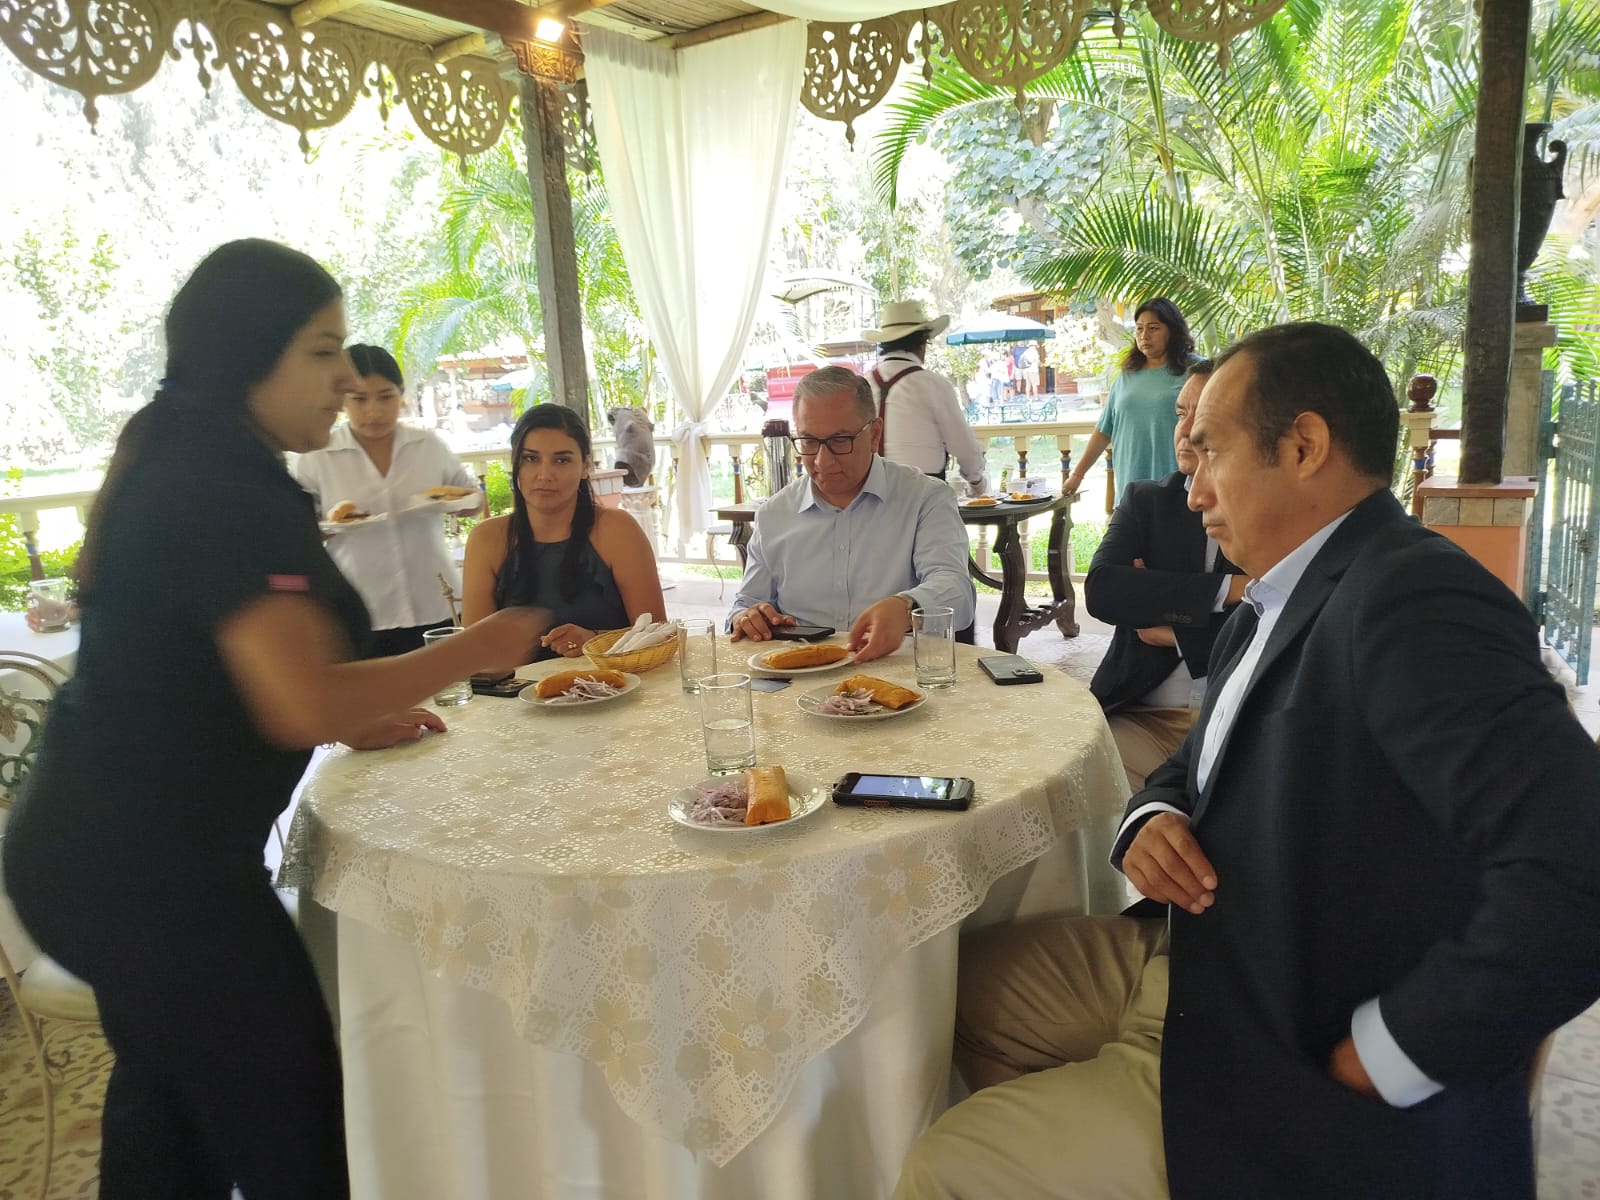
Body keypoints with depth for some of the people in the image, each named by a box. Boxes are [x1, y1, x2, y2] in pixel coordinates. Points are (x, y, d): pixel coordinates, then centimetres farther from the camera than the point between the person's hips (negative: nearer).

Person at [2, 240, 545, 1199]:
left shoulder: (178, 464, 9)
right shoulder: (228, 492, -21)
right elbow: (303, 704, -30)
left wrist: (351, 723, 12)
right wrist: (480, 649, -19)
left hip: (97, 845, 10)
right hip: (153, 866, -10)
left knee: (167, 1104, 26)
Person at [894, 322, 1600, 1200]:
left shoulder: (1410, 602, -24)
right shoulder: (1277, 608, 6)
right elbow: (1201, 766, 18)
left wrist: (1378, 1058, -23)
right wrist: (1154, 818, -6)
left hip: (1293, 1092, -8)